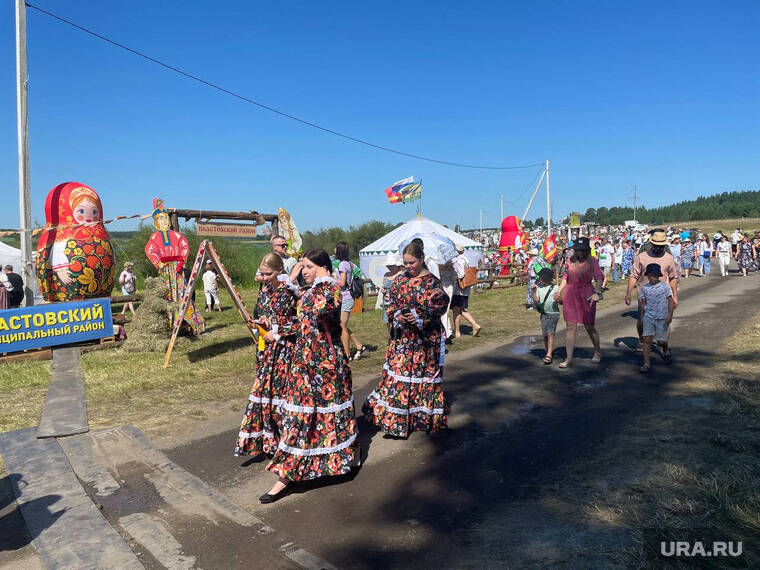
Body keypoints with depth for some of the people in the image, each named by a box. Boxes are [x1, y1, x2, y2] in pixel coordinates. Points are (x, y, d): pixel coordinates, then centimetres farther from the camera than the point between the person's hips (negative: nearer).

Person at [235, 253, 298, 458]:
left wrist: (277, 334, -13)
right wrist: (258, 323, 0)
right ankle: (265, 436, 22)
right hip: (267, 348, 7)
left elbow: (300, 322, -14)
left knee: (280, 389, 0)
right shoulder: (265, 289, 7)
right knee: (263, 387, 9)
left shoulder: (289, 292, -15)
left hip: (284, 348, -7)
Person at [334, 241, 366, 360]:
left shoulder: (342, 264, -14)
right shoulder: (349, 263, 12)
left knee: (342, 327, -1)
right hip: (348, 298, 9)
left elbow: (342, 283, -18)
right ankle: (359, 346, 18)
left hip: (345, 299, -9)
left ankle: (347, 354, 6)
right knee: (343, 327, 16)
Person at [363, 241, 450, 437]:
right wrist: (396, 315, -10)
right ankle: (395, 416, 22)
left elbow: (440, 307, -10)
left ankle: (424, 416, 22)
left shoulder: (432, 282, -9)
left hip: (424, 339, -5)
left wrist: (420, 317, -20)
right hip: (402, 337, 5)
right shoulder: (400, 280, 6)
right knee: (397, 372, 8)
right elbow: (389, 303, 10)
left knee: (422, 373, 5)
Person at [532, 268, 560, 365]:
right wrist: (534, 291, -12)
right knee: (545, 335, 9)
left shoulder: (555, 288, -2)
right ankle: (549, 351, 26)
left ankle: (549, 355, -15)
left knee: (550, 334, -12)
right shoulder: (538, 287, 6)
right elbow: (536, 301, 0)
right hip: (543, 314, 4)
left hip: (553, 314, -4)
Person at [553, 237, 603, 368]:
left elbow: (599, 278, -12)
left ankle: (597, 352, 33)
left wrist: (597, 292, -27)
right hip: (570, 294, 3)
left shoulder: (592, 261, -5)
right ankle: (569, 359, 4)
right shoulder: (571, 260, 7)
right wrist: (559, 291, 14)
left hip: (586, 295, -3)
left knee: (589, 327, 8)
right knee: (571, 327, 1)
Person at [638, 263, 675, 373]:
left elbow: (671, 301, -4)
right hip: (648, 317, 2)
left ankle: (666, 352, 40)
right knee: (647, 339, -7)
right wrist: (641, 318, 15)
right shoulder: (644, 287, 4)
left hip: (662, 318, -2)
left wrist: (670, 314, -15)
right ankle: (646, 363, -4)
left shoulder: (665, 286, -3)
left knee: (661, 341, 5)